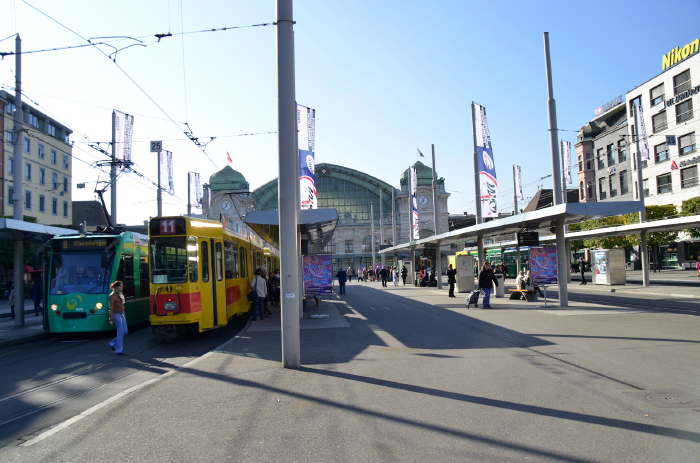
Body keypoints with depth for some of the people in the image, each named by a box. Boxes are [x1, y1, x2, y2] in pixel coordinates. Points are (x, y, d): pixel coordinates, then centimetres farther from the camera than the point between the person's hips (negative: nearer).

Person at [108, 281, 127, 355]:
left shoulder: (121, 294, 13)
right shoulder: (112, 295, -12)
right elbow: (111, 308, -15)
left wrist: (124, 315, 20)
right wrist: (111, 319, -17)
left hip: (121, 314, 9)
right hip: (116, 315, -9)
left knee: (125, 331, 7)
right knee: (120, 332, -9)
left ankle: (113, 343, 22)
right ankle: (118, 350, -2)